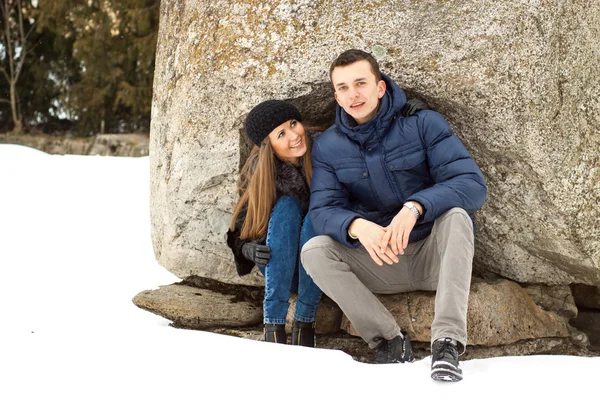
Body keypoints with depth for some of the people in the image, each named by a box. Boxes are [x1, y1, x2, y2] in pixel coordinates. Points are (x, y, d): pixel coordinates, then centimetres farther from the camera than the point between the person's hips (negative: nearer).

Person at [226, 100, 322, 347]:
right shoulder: (258, 174, -11)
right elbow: (240, 233, -4)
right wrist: (249, 249, -27)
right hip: (279, 266, 1)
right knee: (286, 207, -27)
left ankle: (304, 323, -26)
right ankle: (273, 324, -32)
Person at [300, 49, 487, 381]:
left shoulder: (423, 123, -9)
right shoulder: (327, 146, 0)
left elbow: (473, 185, -18)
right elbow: (323, 210, -9)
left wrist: (415, 207, -36)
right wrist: (357, 227, -33)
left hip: (435, 257, -2)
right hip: (379, 263, 2)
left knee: (455, 214, -32)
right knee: (313, 251, -21)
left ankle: (448, 341, -35)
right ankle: (390, 340, -19)